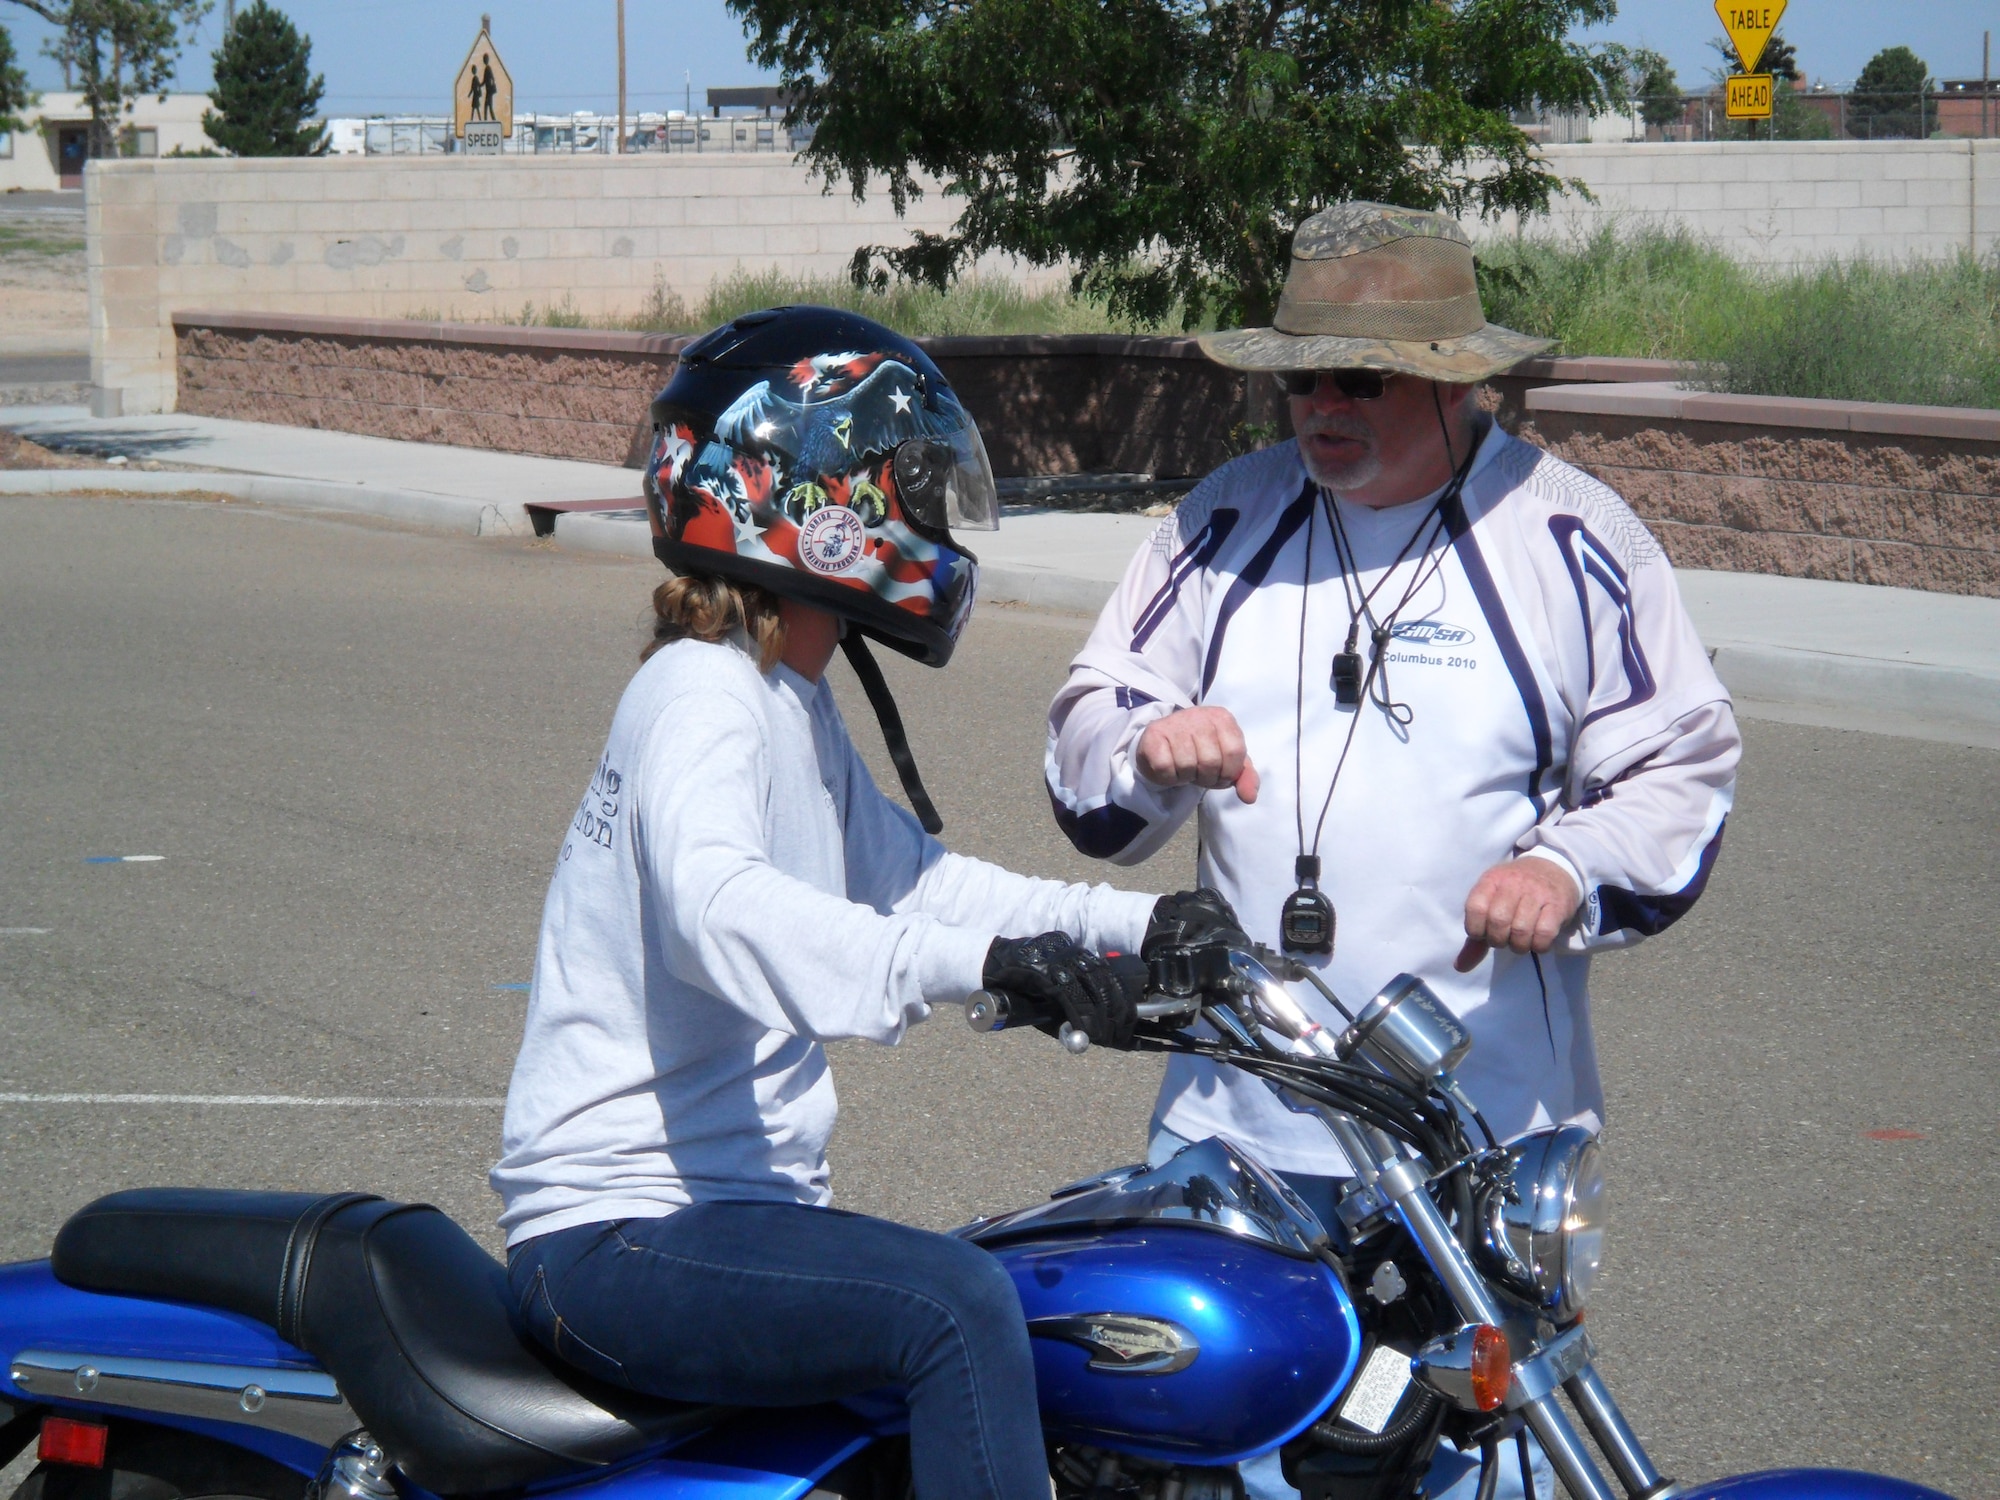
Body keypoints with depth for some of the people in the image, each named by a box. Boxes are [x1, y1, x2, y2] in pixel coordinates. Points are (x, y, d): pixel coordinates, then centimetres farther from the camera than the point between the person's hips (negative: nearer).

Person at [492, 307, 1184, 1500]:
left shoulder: (796, 707, 17)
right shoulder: (703, 696, -15)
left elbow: (910, 875, 24)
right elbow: (717, 905, -34)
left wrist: (1138, 925, 11)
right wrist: (976, 960, -47)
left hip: (734, 1209, 11)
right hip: (620, 1232, -11)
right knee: (959, 1304, -29)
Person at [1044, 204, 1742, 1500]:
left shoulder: (1570, 537, 1)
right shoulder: (1225, 522, 10)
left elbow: (1683, 762, 3)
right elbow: (1086, 732, 12)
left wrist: (1572, 873, -16)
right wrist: (1149, 747, -12)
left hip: (1486, 1141, -3)